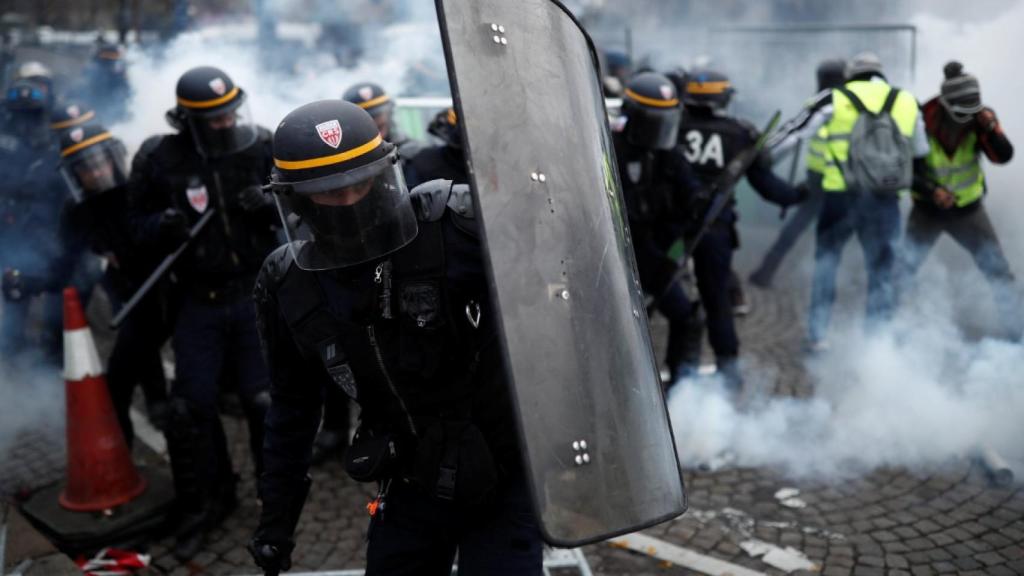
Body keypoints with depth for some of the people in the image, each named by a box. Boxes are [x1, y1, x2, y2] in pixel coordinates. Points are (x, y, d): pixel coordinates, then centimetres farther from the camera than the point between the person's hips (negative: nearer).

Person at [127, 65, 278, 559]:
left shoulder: (264, 148, -6)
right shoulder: (160, 160, -8)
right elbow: (138, 220, 3)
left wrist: (271, 206, -18)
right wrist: (162, 224, -19)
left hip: (258, 292, -1)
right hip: (199, 299, 1)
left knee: (265, 398, -1)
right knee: (190, 407, 3)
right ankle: (203, 504, 24)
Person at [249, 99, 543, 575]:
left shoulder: (456, 225, -20)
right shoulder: (289, 288, -5)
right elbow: (293, 407, 8)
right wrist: (277, 517, 13)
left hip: (502, 481, -4)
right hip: (411, 489, 4)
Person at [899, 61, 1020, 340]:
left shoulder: (981, 118, -12)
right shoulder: (921, 122, -21)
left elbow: (1003, 157, -19)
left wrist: (991, 128, -36)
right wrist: (931, 190, -26)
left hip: (968, 209, 2)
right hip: (927, 209, -2)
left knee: (998, 270, 3)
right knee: (901, 271, -4)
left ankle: (1017, 330, 14)